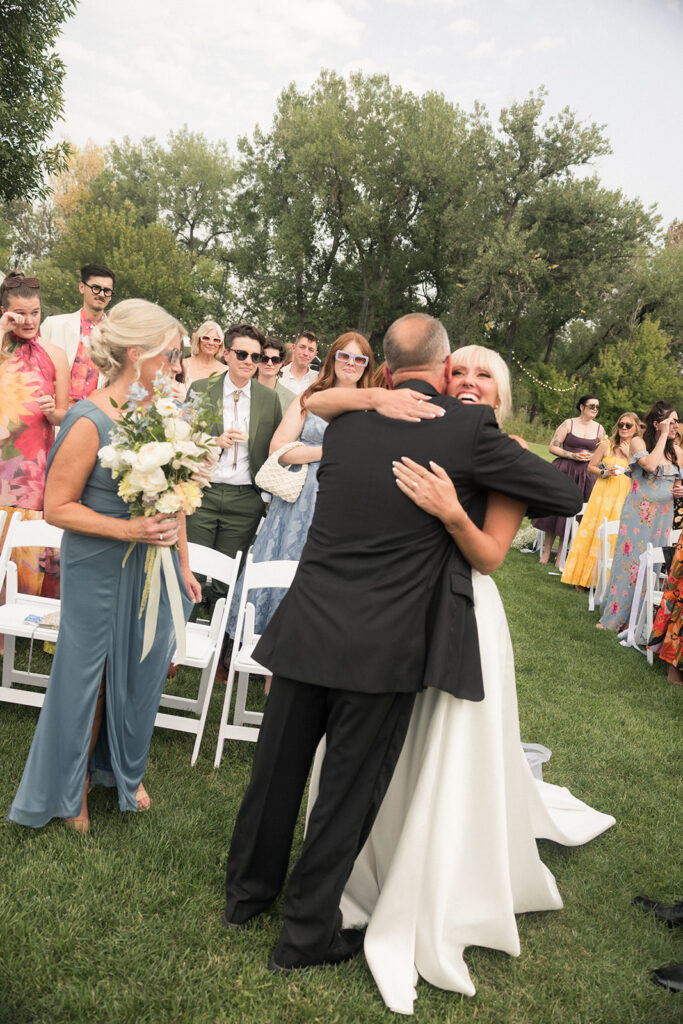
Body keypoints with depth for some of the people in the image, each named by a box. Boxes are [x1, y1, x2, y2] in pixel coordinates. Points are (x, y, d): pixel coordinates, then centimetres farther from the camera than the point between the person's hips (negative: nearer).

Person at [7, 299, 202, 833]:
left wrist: (182, 564, 12)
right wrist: (125, 529, -24)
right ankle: (72, 789, 36)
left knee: (141, 673, 17)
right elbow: (57, 506, -14)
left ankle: (124, 771, 42)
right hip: (100, 572, -5)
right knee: (89, 679, 11)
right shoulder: (90, 421, -19)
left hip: (153, 567, 5)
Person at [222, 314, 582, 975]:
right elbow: (567, 497, -1)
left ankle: (248, 890, 41)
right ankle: (306, 934, 28)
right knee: (349, 791, 12)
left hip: (306, 629, 5)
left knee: (277, 767, 20)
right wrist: (499, 494, 18)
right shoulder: (468, 430, -10)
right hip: (385, 648, -4)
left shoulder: (344, 423, 3)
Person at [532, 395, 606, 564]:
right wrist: (573, 456, -13)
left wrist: (591, 457, -5)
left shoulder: (599, 428, 8)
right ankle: (546, 552, 9)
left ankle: (561, 556, 11)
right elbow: (553, 447, -3)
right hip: (563, 472, -2)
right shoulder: (568, 424, -1)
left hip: (586, 476, 2)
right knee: (554, 511, -1)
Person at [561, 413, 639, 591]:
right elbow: (591, 467, 6)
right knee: (593, 534, 0)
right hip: (603, 495, -1)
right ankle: (583, 577, 10)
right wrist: (604, 473, -10)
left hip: (624, 499, 1)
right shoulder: (606, 445, 2)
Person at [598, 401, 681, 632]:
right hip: (638, 513, -4)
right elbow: (650, 465, -22)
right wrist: (663, 436, -13)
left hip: (663, 516, 4)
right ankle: (614, 617, 7)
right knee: (629, 561, -3)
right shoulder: (638, 442, -3)